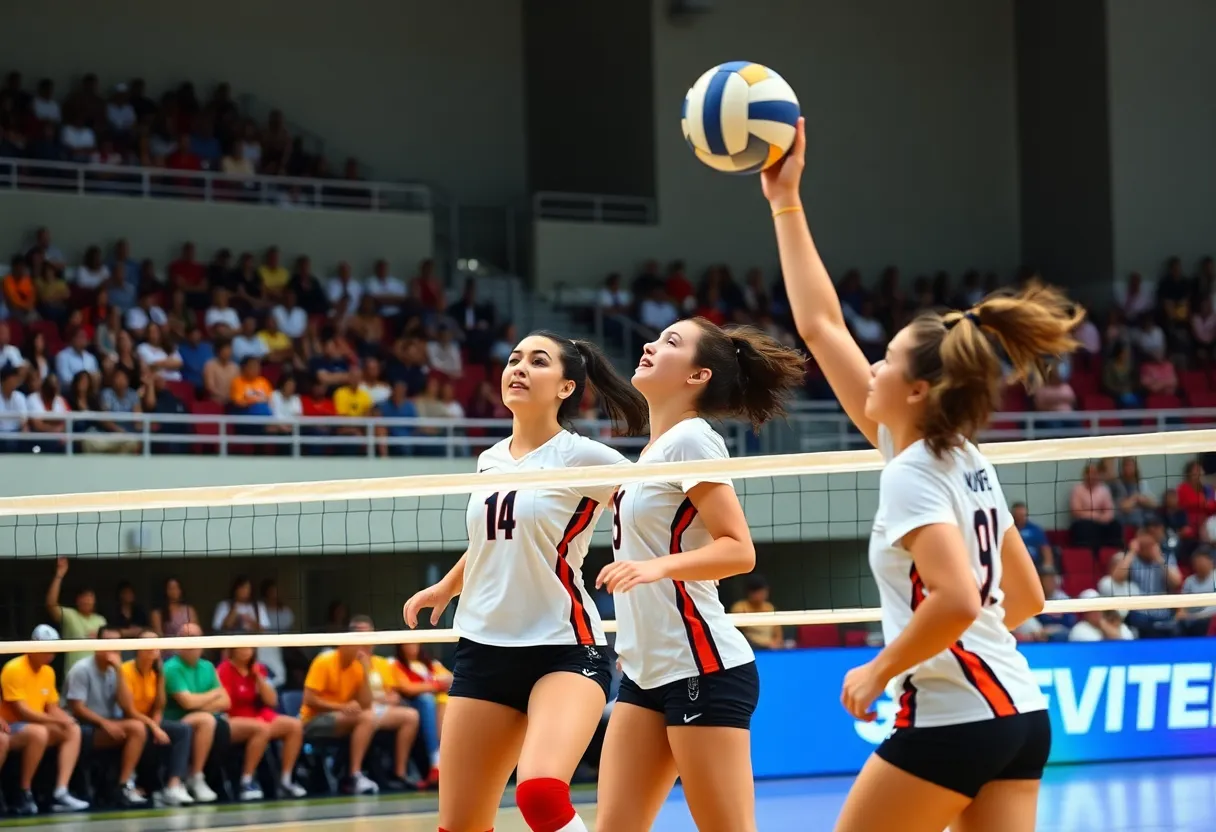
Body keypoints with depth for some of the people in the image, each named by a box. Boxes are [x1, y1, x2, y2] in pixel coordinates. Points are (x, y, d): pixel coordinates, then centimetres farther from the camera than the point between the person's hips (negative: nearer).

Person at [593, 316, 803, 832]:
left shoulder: (690, 438, -10)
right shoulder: (657, 447, 15)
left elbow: (739, 550, -18)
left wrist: (656, 566, -30)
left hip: (703, 669, -9)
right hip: (649, 673, 9)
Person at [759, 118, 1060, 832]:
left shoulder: (912, 474, -14)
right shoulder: (970, 462, 10)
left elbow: (956, 599, -25)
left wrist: (880, 671, -11)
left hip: (951, 717, -8)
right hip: (1020, 711, 8)